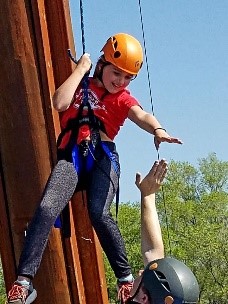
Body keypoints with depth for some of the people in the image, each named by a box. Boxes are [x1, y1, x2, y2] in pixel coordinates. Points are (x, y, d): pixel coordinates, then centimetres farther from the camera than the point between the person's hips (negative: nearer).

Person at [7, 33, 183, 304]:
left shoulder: (123, 98, 17)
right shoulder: (81, 85, 19)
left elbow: (141, 116, -7)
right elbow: (60, 103, -2)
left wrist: (158, 129, -31)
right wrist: (80, 69, 5)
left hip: (102, 157, 0)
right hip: (71, 156, 0)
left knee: (99, 214, -25)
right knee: (47, 208, -22)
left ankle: (126, 278, -13)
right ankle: (23, 281, -25)